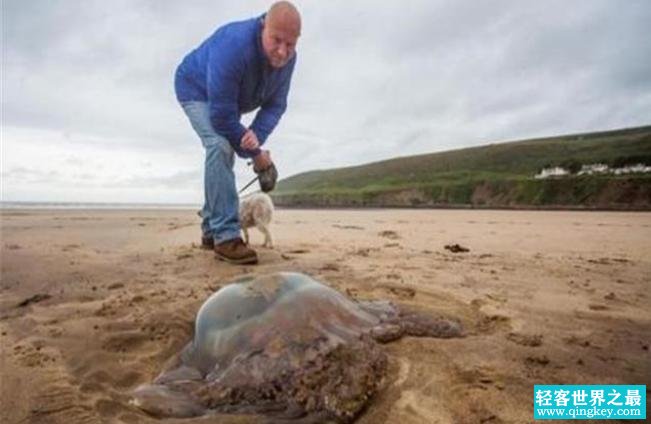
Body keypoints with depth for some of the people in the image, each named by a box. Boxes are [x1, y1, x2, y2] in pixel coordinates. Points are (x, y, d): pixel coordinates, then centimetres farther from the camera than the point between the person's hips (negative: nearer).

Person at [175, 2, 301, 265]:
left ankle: (210, 231, 23)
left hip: (227, 102, 7)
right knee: (220, 146, -30)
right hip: (196, 90, -7)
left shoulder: (287, 58, -21)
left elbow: (276, 104, -17)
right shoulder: (233, 47, -41)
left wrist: (257, 134, -39)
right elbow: (221, 115, -39)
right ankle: (225, 236, -31)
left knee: (224, 157, 9)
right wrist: (255, 153, -29)